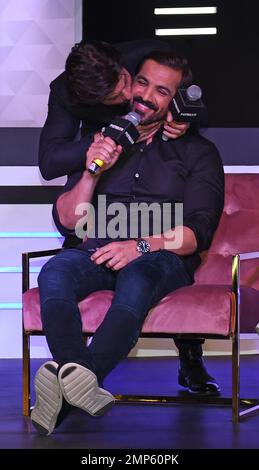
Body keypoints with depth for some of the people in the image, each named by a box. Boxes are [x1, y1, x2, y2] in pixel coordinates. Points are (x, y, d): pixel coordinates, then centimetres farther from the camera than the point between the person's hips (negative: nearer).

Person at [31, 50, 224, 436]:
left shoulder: (197, 153, 15)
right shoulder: (102, 142, 23)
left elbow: (198, 233, 1)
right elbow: (66, 221, 17)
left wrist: (141, 246, -16)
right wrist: (92, 172, -1)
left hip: (162, 259, -2)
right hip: (100, 256, 3)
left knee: (136, 279, -40)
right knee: (54, 272, -33)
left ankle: (70, 381, -56)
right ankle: (82, 383, -56)